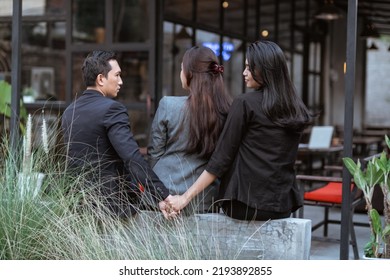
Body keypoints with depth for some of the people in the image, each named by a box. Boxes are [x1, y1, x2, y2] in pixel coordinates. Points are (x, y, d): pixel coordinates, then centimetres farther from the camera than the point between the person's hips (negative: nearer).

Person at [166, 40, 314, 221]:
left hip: (244, 203, -4)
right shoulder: (296, 110, 6)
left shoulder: (245, 103, -9)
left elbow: (222, 157, -10)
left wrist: (186, 196, -5)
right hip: (283, 207, 5)